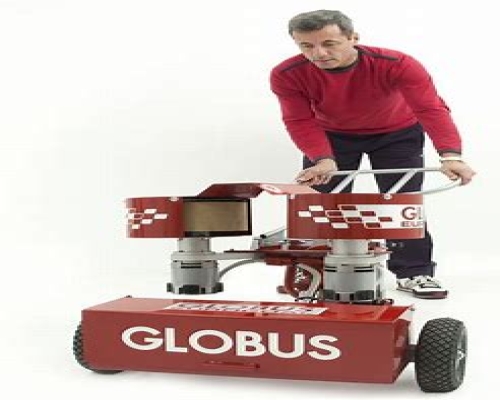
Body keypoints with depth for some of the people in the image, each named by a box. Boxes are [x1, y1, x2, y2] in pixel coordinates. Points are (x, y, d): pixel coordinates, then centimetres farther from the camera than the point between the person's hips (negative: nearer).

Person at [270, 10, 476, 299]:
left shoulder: (397, 64, -34)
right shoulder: (287, 75, -28)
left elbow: (431, 108, -40)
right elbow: (301, 121, -26)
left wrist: (450, 154, -54)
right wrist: (323, 159, -43)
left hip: (396, 134, -1)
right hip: (331, 135, 2)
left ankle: (414, 272, 6)